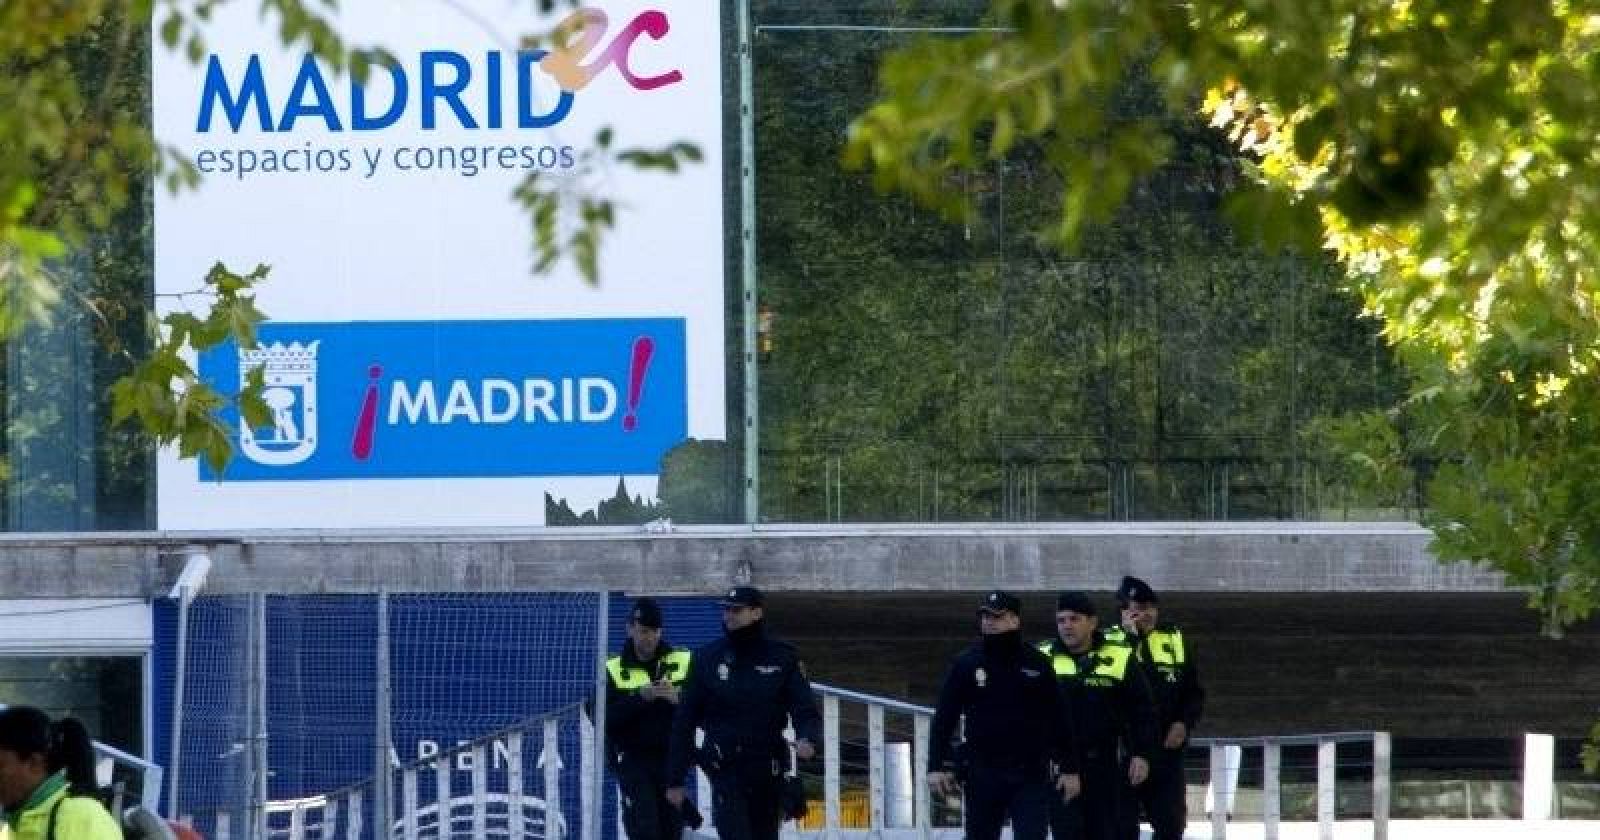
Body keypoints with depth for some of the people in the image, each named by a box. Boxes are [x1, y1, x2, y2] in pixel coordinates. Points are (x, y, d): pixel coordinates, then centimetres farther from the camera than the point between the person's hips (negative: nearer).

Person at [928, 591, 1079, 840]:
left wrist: (1069, 769, 0)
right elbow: (943, 719, 3)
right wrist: (937, 766, -4)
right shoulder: (966, 664, 3)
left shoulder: (1039, 664, 1)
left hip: (1031, 775, -1)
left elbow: (1060, 720, 3)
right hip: (982, 776, 1)